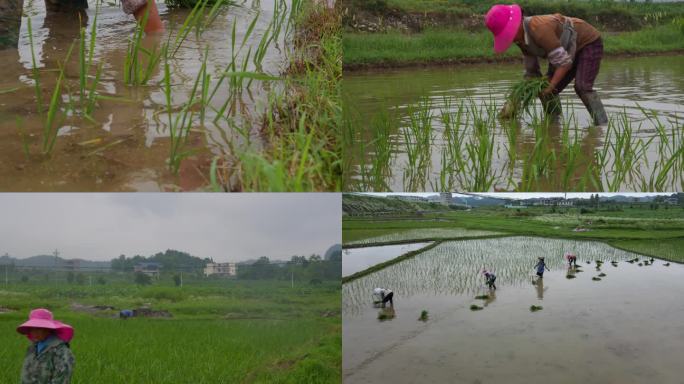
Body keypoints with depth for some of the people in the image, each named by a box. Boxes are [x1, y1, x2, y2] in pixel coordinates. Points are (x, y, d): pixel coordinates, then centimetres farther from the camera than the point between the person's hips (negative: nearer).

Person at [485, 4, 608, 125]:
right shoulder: (522, 38, -8)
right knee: (546, 92, 1)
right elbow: (532, 72, 1)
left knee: (582, 87, -28)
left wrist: (550, 86, -29)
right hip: (570, 49, 8)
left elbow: (564, 62, -32)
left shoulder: (539, 29, -36)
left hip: (589, 43, -8)